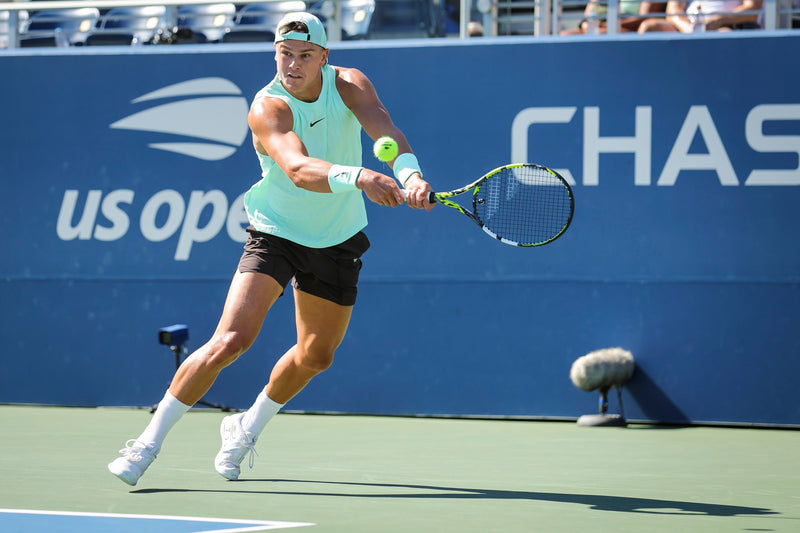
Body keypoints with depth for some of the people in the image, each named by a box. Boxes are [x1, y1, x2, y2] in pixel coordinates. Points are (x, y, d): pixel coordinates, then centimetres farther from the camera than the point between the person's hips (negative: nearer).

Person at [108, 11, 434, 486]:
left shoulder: (350, 85, -13)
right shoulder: (268, 108, -26)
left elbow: (386, 131, -31)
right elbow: (299, 169, -43)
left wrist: (410, 172, -53)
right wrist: (359, 176, -61)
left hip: (338, 240, 5)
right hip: (276, 232, -4)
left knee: (316, 356, 14)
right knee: (231, 340, -20)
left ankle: (247, 428, 42)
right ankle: (149, 442, -8)